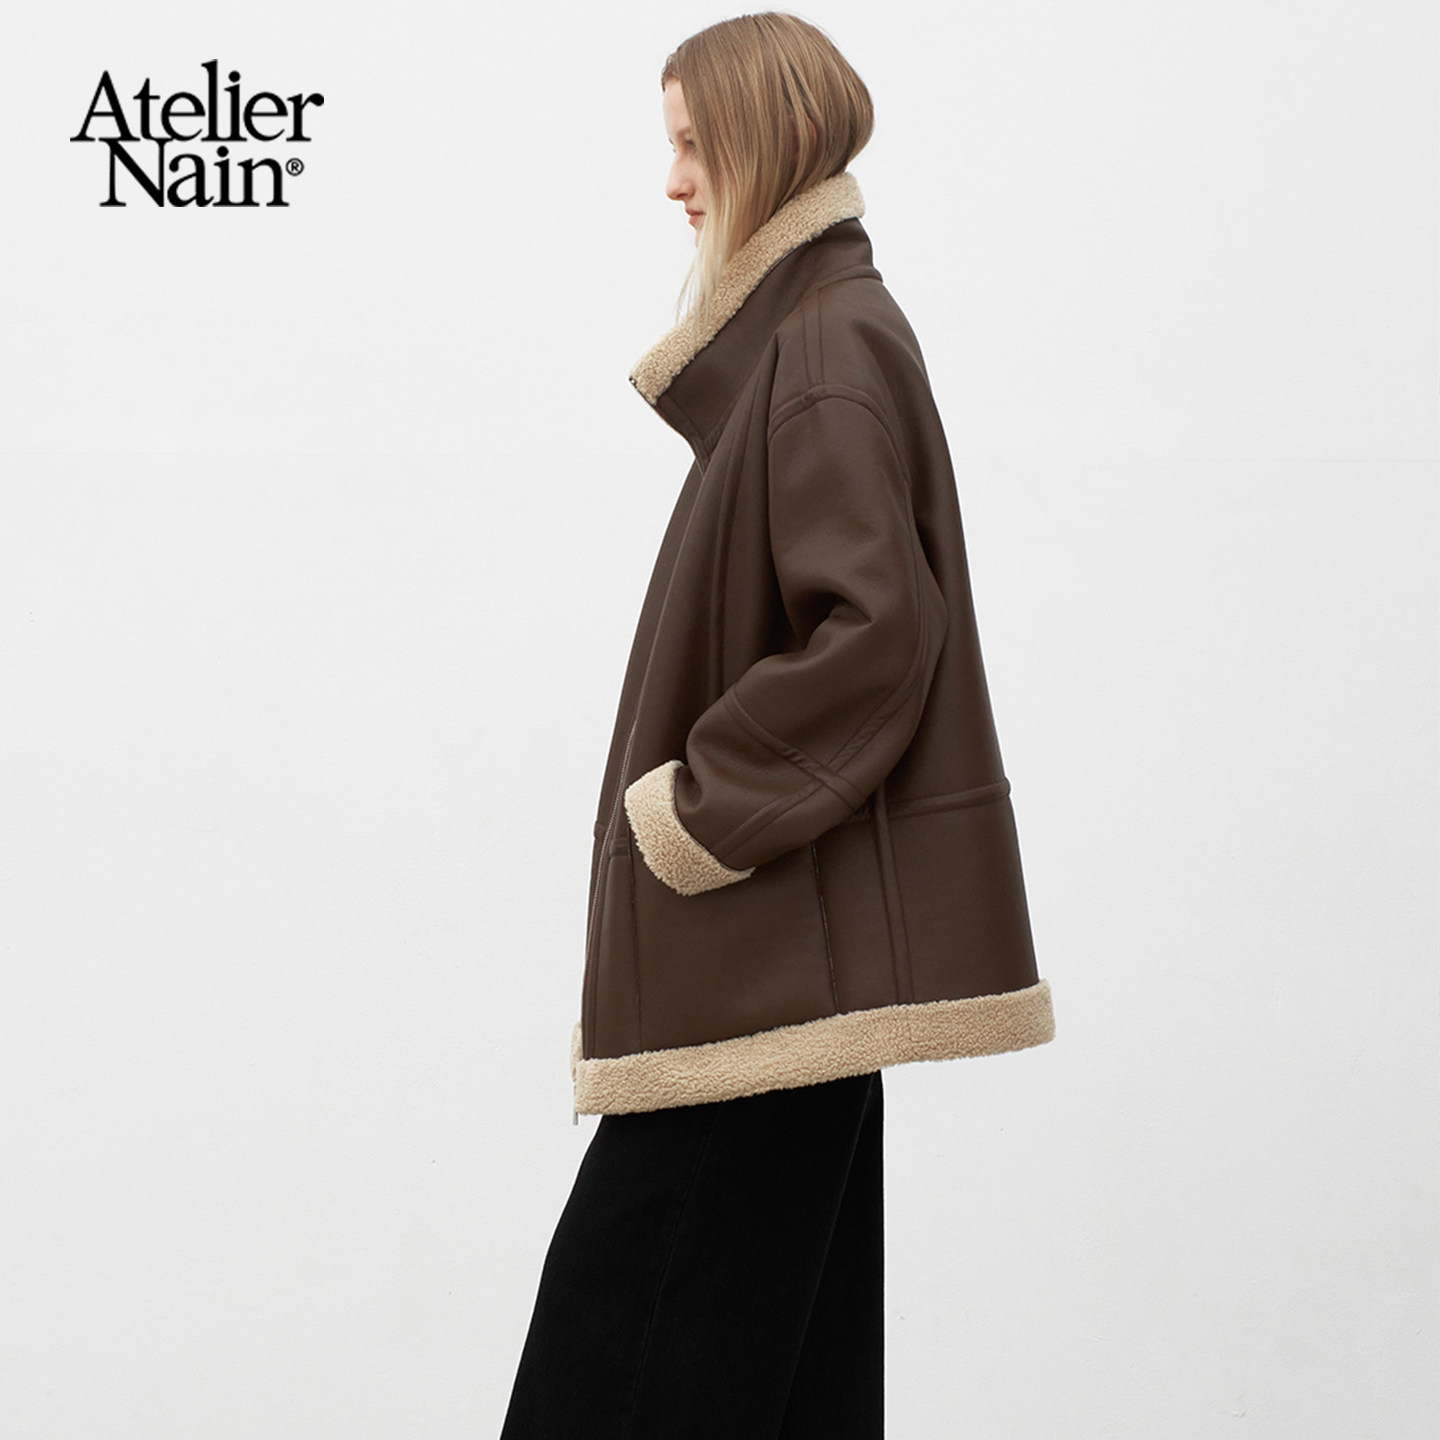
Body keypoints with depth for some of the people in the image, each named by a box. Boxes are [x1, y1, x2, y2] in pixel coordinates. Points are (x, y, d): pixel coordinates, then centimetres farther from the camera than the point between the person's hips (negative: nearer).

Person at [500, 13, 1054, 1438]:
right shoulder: (814, 329, 14)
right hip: (792, 926, 10)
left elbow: (870, 630, -24)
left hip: (781, 936, -10)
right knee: (785, 1292, 15)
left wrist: (698, 806, -18)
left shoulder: (828, 349, -17)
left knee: (637, 1285, -4)